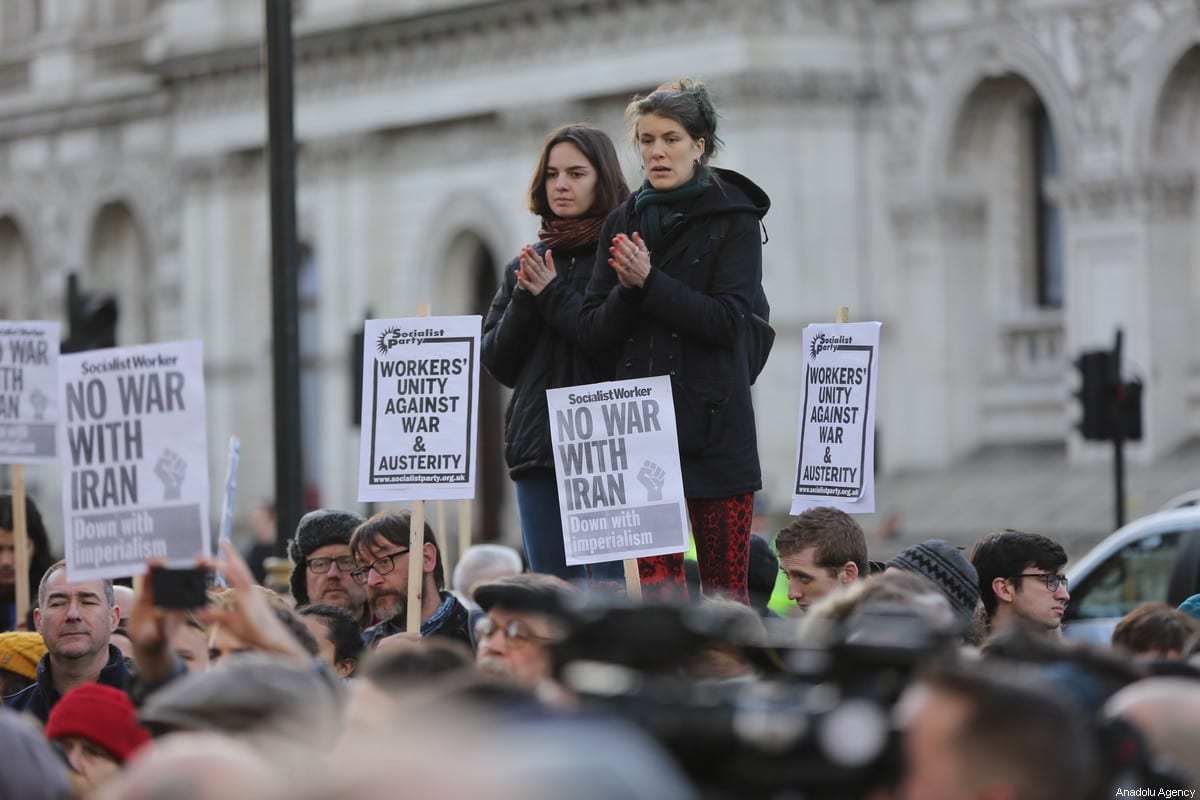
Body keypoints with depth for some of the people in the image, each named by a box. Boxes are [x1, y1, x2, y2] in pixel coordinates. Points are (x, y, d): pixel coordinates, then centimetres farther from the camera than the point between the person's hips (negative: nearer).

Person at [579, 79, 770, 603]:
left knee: (725, 593, -3)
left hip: (715, 427, -3)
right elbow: (593, 332, 8)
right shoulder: (624, 223, 13)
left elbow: (726, 321, -11)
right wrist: (626, 289, -10)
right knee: (657, 587, -2)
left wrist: (650, 282, -16)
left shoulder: (732, 220, 1)